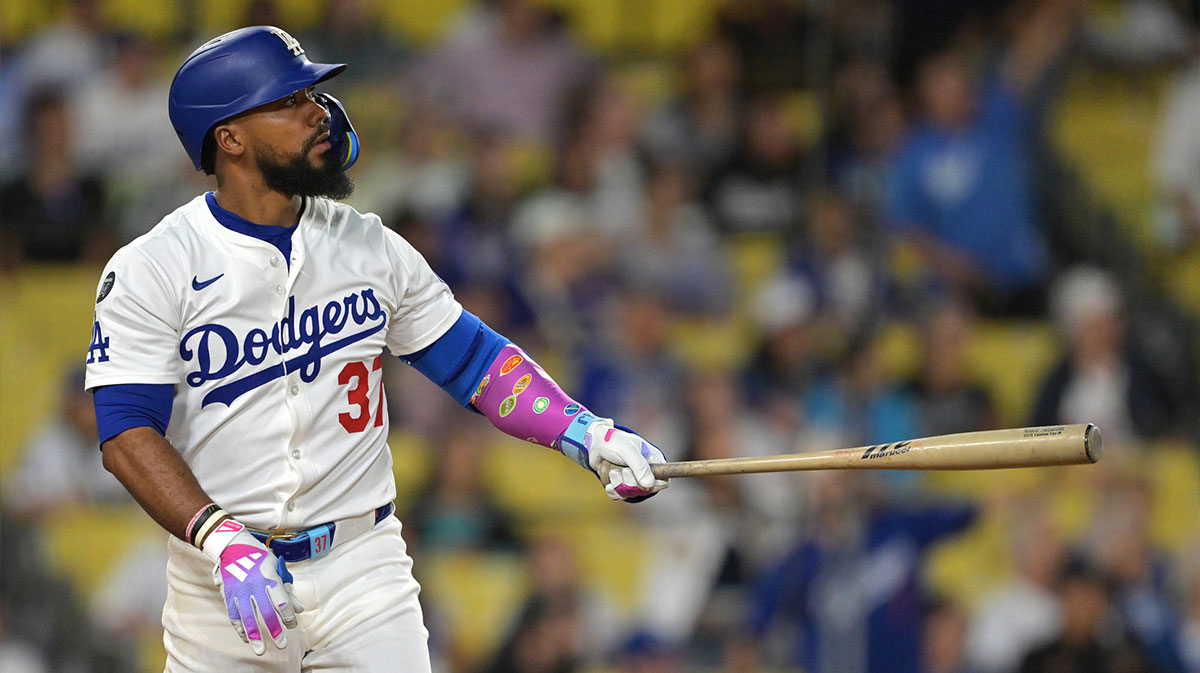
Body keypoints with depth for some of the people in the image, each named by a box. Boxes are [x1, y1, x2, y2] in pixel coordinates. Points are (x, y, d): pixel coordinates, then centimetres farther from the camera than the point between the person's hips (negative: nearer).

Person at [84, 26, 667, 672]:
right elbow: (128, 433, -13)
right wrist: (224, 543, -27)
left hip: (363, 572, 2)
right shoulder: (148, 271, -6)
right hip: (217, 589, -2)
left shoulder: (371, 248, 7)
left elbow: (473, 358, 12)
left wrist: (587, 436, -3)